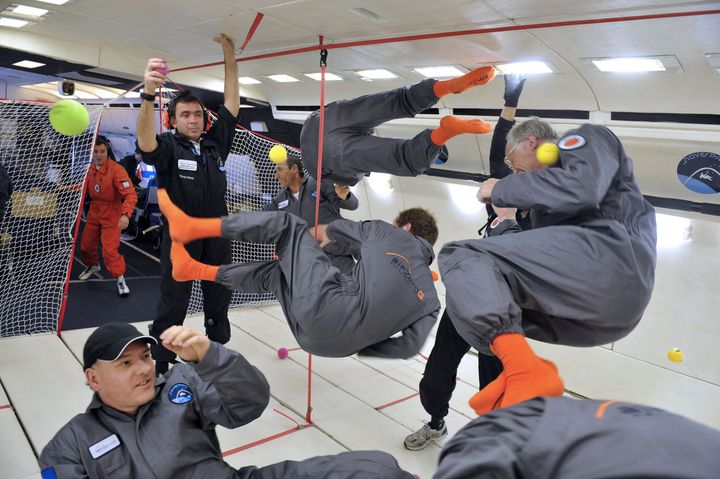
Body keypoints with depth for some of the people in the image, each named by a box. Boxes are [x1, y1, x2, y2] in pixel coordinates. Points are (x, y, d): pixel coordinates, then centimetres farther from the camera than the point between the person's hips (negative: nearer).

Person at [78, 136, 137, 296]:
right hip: (94, 213, 7)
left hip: (112, 216, -7)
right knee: (86, 245, 19)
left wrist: (126, 214, -45)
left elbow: (131, 195, -31)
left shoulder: (117, 170, -24)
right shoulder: (91, 169, -1)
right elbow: (84, 187, 15)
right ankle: (93, 265, 49)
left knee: (110, 250, -12)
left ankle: (120, 278, 8)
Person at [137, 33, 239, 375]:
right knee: (172, 305, 1)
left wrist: (230, 57, 5)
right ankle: (160, 368, 13)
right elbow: (145, 139, -29)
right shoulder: (168, 147, -6)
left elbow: (231, 103, 8)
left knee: (219, 301, 15)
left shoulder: (215, 143, 7)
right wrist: (149, 93, -46)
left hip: (217, 235, 5)